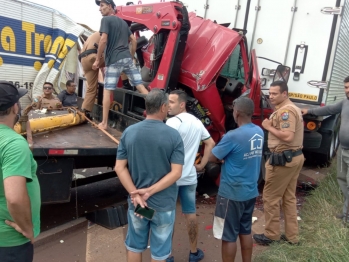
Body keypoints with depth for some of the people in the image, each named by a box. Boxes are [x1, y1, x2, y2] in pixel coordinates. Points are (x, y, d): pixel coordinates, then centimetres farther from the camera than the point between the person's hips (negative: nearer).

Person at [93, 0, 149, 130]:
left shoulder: (106, 19, 0)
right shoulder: (123, 22, 22)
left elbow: (103, 40, -12)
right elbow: (134, 40, 21)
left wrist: (97, 60, -6)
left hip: (114, 60, -6)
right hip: (127, 58, 6)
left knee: (107, 91, 1)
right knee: (140, 86, 4)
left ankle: (104, 123, 5)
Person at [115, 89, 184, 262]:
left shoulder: (129, 132, -5)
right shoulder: (173, 135, -13)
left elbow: (119, 167, -7)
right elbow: (176, 173, -18)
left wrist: (135, 194, -11)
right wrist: (150, 191, -17)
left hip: (136, 202, 3)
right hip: (163, 204, -3)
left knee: (134, 246, 23)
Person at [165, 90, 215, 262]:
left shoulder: (173, 122, -17)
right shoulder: (197, 122, 7)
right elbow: (210, 143, 14)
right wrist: (202, 165, 13)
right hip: (190, 176, 6)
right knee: (191, 214, 16)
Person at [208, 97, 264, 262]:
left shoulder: (233, 136, -22)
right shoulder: (259, 132, 1)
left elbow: (212, 158, -12)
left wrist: (224, 158, 6)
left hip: (232, 193, -7)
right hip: (250, 191, 8)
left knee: (228, 235, 7)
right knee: (245, 231, 21)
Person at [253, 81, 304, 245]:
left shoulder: (285, 111, -18)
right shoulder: (291, 108, 16)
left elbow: (288, 136, -28)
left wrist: (269, 127, -16)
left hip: (283, 158, -11)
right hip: (295, 156, 11)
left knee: (270, 197, 1)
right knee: (289, 198, 16)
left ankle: (271, 234, 14)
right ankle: (291, 235, 25)